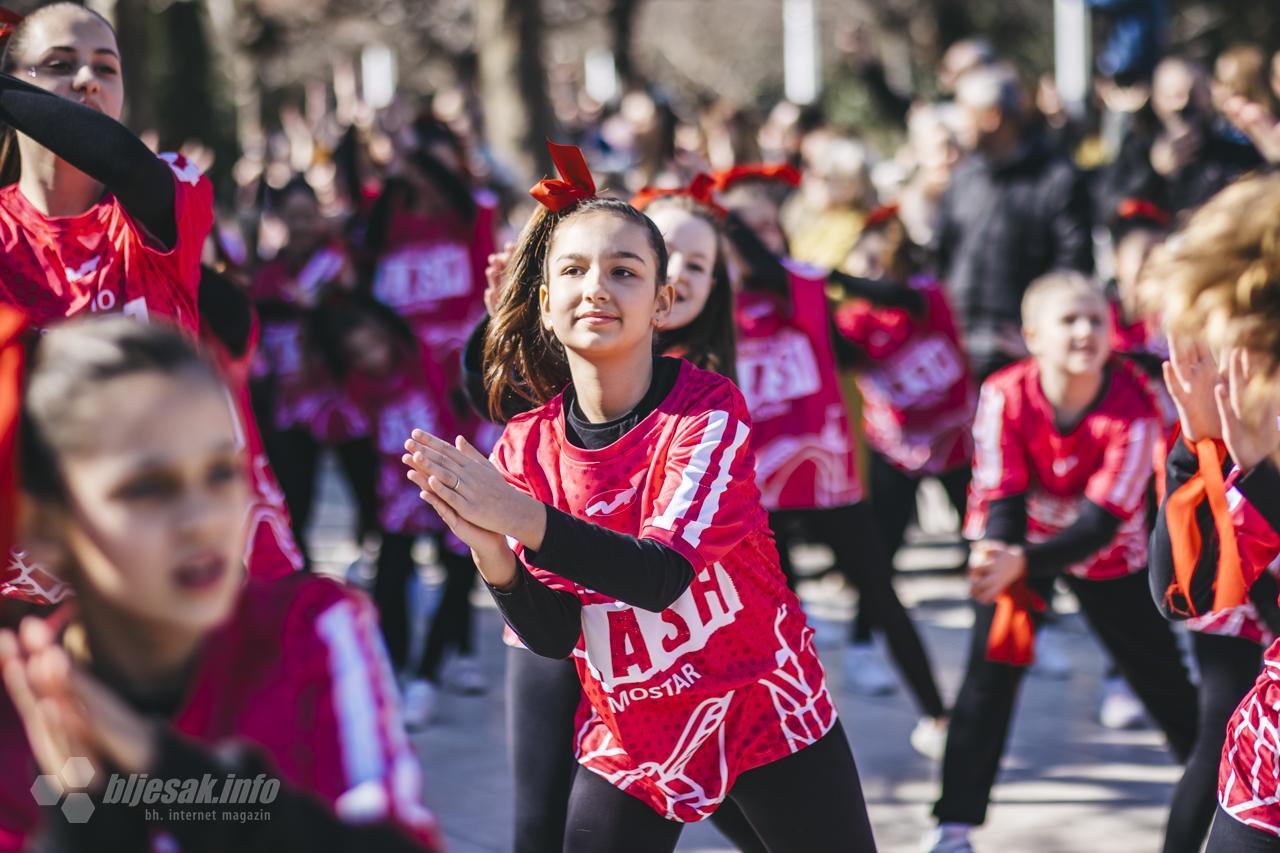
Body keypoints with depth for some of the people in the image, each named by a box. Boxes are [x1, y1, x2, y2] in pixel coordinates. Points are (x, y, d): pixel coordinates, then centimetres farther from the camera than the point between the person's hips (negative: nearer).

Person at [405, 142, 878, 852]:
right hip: (628, 737, 3)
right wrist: (491, 552, -28)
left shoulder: (708, 408, -15)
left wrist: (524, 518, -40)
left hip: (765, 709, -3)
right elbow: (553, 635, -8)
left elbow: (663, 575, -28)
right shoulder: (527, 448, -4)